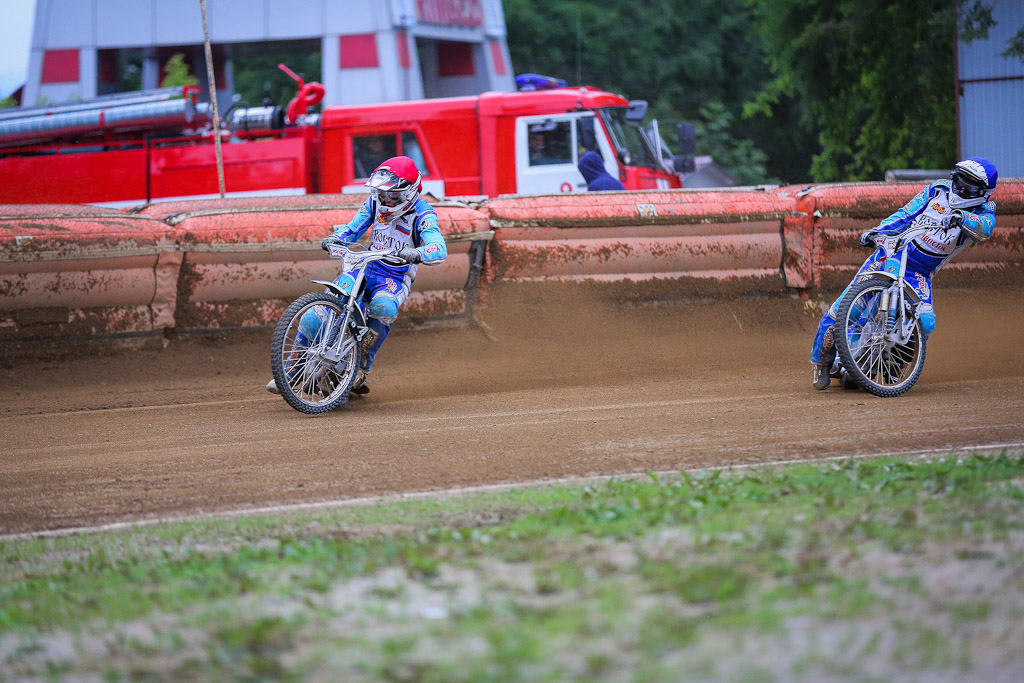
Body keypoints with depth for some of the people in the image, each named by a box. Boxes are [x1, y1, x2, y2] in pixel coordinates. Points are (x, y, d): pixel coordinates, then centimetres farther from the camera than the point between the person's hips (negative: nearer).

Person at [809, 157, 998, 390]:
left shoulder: (982, 210, 0)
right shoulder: (938, 190, 4)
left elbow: (985, 229, -23)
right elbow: (905, 215, 7)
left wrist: (962, 218, -43)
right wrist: (877, 231, -7)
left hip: (920, 273, 0)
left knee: (925, 322, -23)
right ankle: (821, 360, 8)